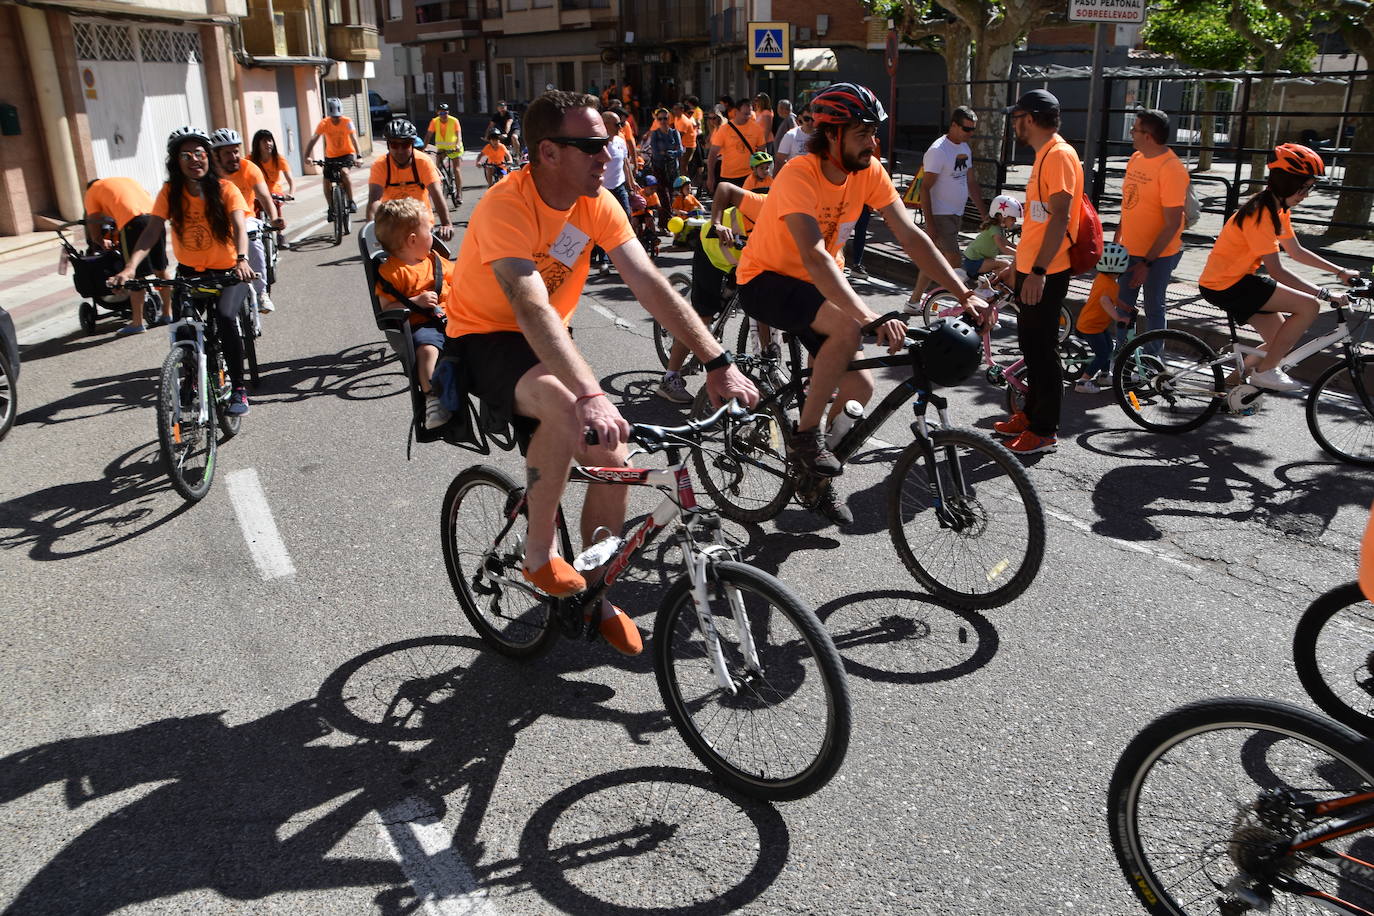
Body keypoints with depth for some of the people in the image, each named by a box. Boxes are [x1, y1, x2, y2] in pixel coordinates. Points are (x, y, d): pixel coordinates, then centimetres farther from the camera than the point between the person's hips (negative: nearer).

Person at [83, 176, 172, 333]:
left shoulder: (92, 191, 21)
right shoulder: (127, 180, 36)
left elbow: (94, 233, 15)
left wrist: (102, 242, 35)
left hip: (132, 222, -5)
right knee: (161, 269, 17)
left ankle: (137, 323, 4)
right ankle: (168, 312, 25)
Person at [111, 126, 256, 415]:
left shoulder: (225, 188, -11)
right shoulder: (170, 193, -6)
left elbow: (240, 227, -25)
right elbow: (151, 232, -15)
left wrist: (242, 259, -45)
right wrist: (131, 267, -31)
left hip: (228, 271, -3)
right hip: (190, 272, 3)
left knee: (225, 317, -28)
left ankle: (238, 389, -15)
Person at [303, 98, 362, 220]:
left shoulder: (347, 122, -18)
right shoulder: (324, 124, -14)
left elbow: (354, 139, -30)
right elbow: (313, 139, -21)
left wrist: (359, 156, -45)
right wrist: (306, 156, -35)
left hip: (347, 154, -3)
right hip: (331, 156, 3)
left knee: (344, 172, -31)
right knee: (327, 182, -6)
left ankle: (351, 202, -17)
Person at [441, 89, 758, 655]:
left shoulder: (597, 204, -9)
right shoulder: (506, 208, -27)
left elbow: (650, 284, -16)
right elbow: (533, 311, -41)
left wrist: (718, 363, -26)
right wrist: (590, 395, -54)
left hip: (548, 343, 6)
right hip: (484, 340, -6)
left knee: (613, 457, -7)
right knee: (565, 408, -37)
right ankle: (540, 552, -15)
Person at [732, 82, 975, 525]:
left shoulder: (869, 172, -8)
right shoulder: (799, 176, -27)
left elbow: (911, 237, -10)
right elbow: (815, 257, -40)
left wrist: (964, 294, -19)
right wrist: (872, 318, -50)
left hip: (814, 284, 7)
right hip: (765, 281, -7)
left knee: (859, 389, -2)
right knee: (849, 327, -34)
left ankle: (815, 476, 21)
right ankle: (805, 435, -16)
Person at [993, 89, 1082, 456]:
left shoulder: (1059, 154, -16)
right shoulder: (1044, 155, 16)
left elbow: (1060, 216, -23)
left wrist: (1038, 270, -28)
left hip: (1045, 273, -10)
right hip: (1030, 268, 10)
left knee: (1042, 349, -4)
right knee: (1031, 344, 17)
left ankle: (1045, 431, 4)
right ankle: (1031, 415, 29)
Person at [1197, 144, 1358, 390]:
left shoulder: (1278, 209, 10)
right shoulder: (1261, 213, -20)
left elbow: (1296, 251, 20)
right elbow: (1276, 271, -21)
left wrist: (1340, 272, 17)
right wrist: (1323, 294, -20)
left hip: (1237, 281, 10)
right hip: (1225, 286, -10)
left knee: (1283, 341, 10)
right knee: (1309, 306, -15)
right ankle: (1264, 371, -7)